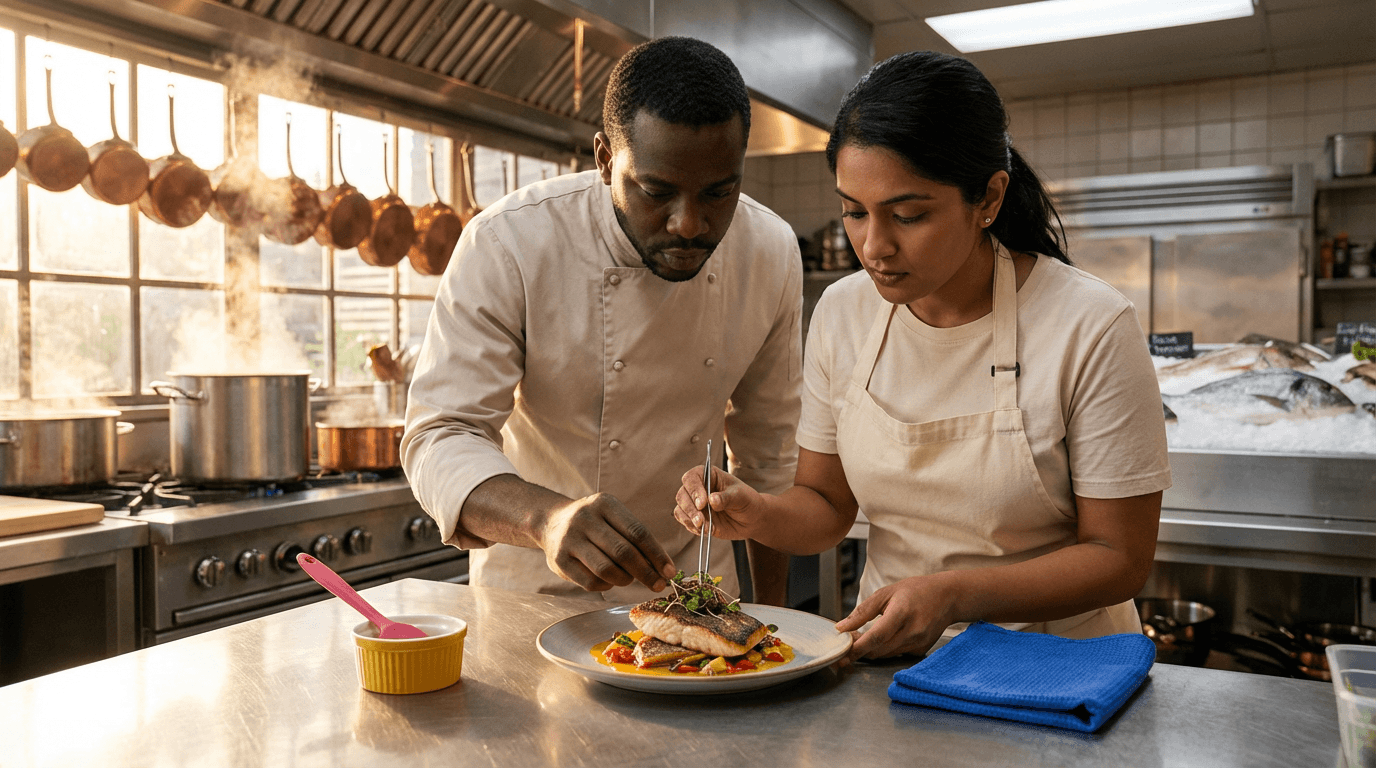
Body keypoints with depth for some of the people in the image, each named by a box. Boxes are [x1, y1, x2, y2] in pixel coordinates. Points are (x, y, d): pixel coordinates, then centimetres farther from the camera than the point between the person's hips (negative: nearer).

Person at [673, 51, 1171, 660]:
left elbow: (1120, 557, -11)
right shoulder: (841, 313, -3)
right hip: (892, 657, 3)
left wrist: (953, 595, -25)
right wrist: (758, 514, -16)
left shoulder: (1091, 329, -16)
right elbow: (827, 504, 6)